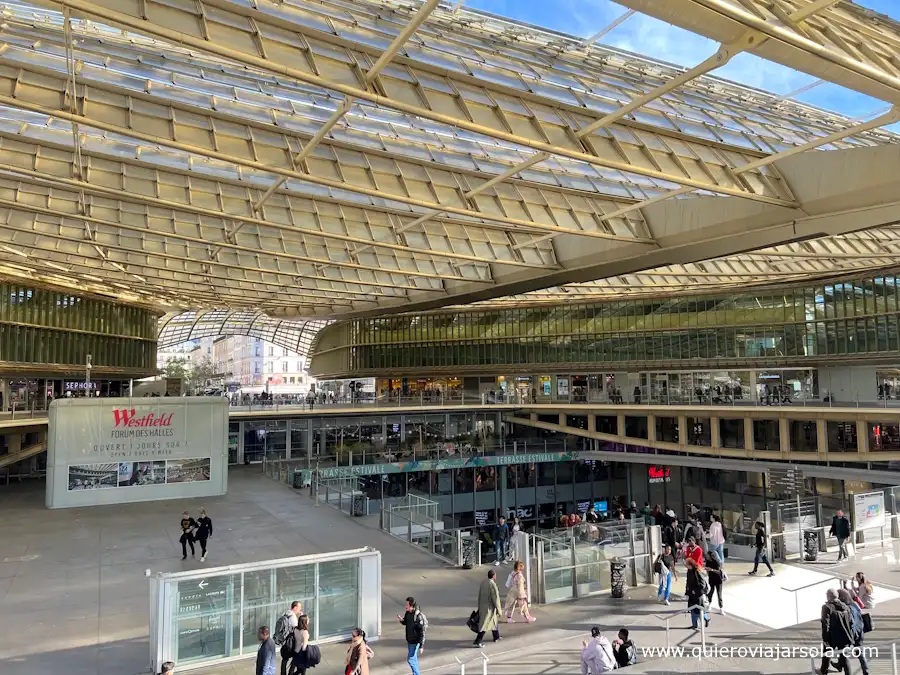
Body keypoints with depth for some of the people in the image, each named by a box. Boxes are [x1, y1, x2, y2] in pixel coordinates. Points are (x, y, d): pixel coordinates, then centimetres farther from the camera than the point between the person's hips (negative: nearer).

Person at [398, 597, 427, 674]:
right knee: (414, 659, 19)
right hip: (409, 640, 8)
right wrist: (401, 620, -10)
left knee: (410, 659, -4)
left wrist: (421, 646, -21)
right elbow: (405, 623, 14)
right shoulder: (407, 613, -4)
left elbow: (422, 632, -22)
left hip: (415, 641, -8)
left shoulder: (419, 616, -26)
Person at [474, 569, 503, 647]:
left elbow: (479, 596, 10)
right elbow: (496, 599, -21)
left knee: (494, 620, 25)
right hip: (489, 607, -9)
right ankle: (477, 641, -7)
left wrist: (480, 607, 18)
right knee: (485, 624, -4)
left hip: (483, 606, 9)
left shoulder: (483, 582, 3)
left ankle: (496, 637, 39)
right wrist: (499, 610, -14)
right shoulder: (493, 584, -23)